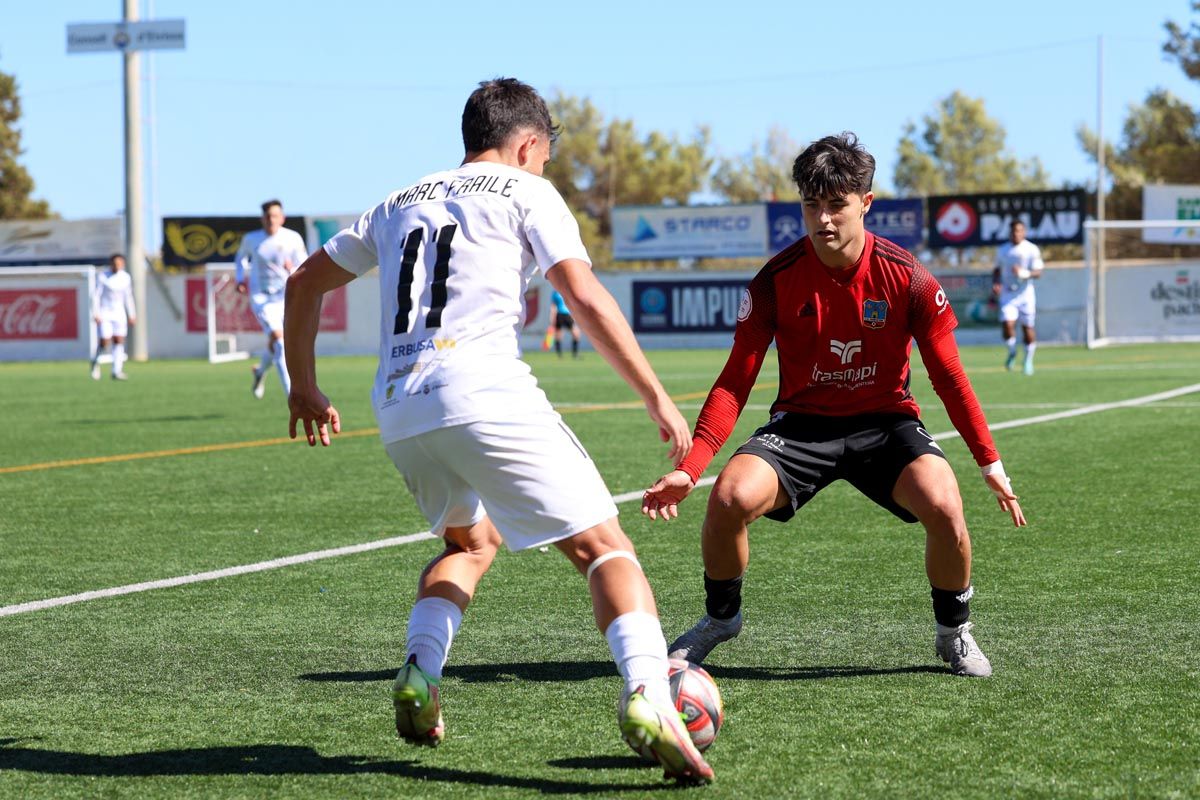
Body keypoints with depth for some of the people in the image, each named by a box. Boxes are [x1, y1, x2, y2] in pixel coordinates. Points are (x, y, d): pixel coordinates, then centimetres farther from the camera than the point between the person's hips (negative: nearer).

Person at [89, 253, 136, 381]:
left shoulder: (125, 277, 3)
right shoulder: (103, 277, -10)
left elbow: (128, 297, 11)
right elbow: (96, 295, -8)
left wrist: (132, 315, 10)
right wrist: (95, 314, -14)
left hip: (119, 314, 4)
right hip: (104, 314, -4)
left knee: (119, 341, -5)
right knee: (104, 342, -8)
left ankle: (117, 372, -4)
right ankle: (95, 362, 21)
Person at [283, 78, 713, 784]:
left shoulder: (401, 203, 27)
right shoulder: (526, 191, 11)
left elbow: (305, 283, 32)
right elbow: (587, 299, -2)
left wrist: (304, 386, 42)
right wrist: (658, 399, 1)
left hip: (399, 412, 6)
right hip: (485, 393, -6)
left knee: (472, 542, 30)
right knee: (604, 546, -4)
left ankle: (419, 677, 8)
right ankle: (647, 696, -27)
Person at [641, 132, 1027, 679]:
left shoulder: (907, 278, -12)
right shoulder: (776, 280, -11)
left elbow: (949, 378, -4)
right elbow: (735, 382, -9)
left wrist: (991, 464, -8)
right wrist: (689, 468, -20)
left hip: (885, 422, 0)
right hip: (801, 423, 0)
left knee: (943, 507, -30)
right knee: (730, 497, -28)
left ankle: (954, 634, 0)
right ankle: (720, 618, 4)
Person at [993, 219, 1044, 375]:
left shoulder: (1032, 249, -4)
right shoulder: (1002, 250, 7)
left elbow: (1038, 272, -8)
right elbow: (997, 270, 19)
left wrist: (1025, 273, -27)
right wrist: (995, 283, 0)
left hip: (1025, 293, -1)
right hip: (1007, 294, 1)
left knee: (1028, 327, 3)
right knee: (1007, 324, -15)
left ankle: (1028, 360, 20)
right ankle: (1011, 352, 12)